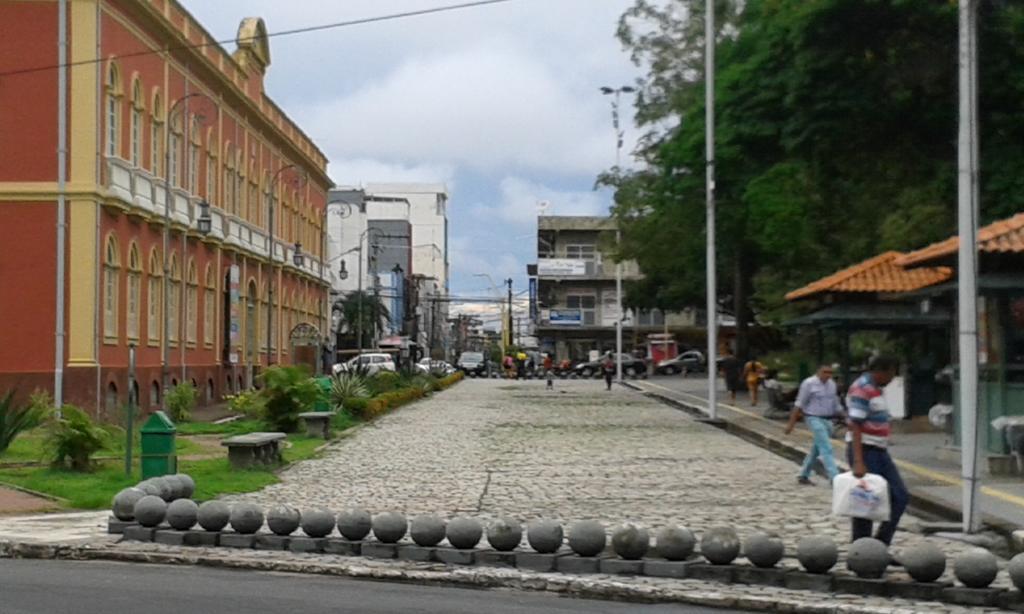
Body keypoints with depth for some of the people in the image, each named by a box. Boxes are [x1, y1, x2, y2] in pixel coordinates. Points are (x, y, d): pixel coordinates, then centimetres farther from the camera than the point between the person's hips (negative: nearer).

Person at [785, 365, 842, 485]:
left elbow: (835, 404, 18)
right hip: (815, 419, -7)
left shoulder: (832, 384, 8)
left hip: (828, 420, 7)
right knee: (826, 449, -14)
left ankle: (803, 475, 27)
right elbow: (799, 404, -9)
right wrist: (791, 423, -10)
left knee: (816, 449, 14)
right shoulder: (809, 383, -10)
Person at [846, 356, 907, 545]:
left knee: (900, 497, 7)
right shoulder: (861, 389, -16)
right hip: (865, 451, -10)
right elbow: (855, 426, -23)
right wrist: (858, 462, -29)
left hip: (880, 452, 10)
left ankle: (880, 544, 12)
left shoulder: (875, 389, 15)